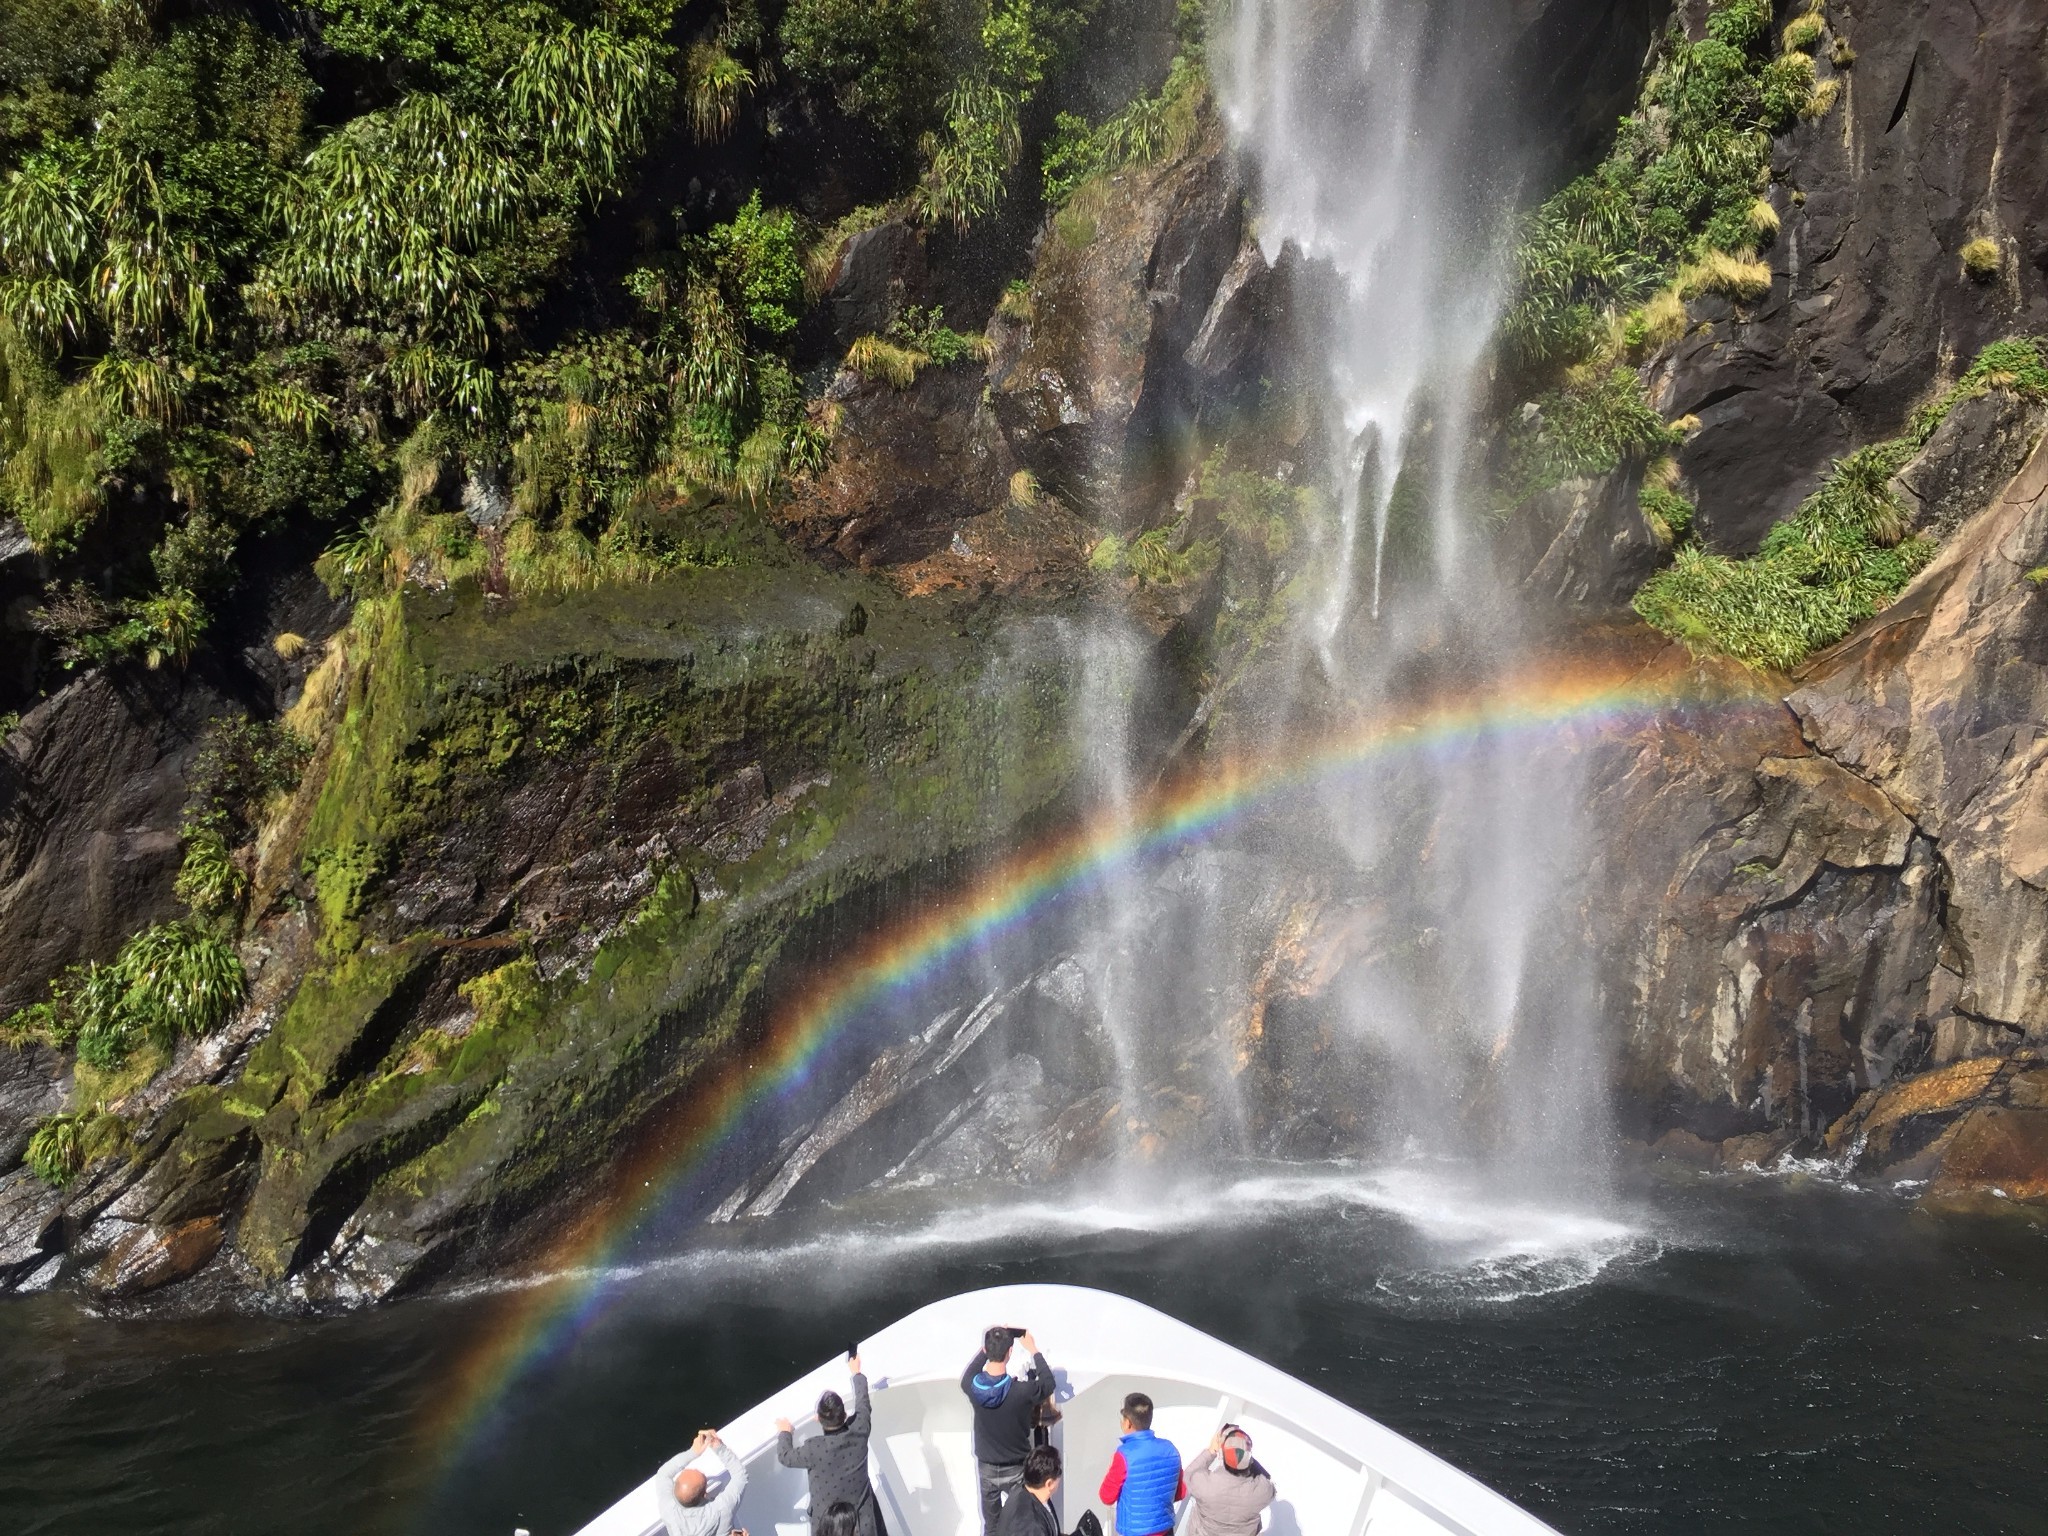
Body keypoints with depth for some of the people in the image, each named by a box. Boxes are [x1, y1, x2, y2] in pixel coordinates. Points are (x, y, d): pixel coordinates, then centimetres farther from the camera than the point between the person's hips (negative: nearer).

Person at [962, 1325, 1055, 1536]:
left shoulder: (973, 1387, -16)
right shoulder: (1021, 1391, -26)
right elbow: (1048, 1384, -5)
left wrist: (986, 1349, 7)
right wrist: (1034, 1351, 1)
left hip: (987, 1468, 3)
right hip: (1016, 1470, -3)